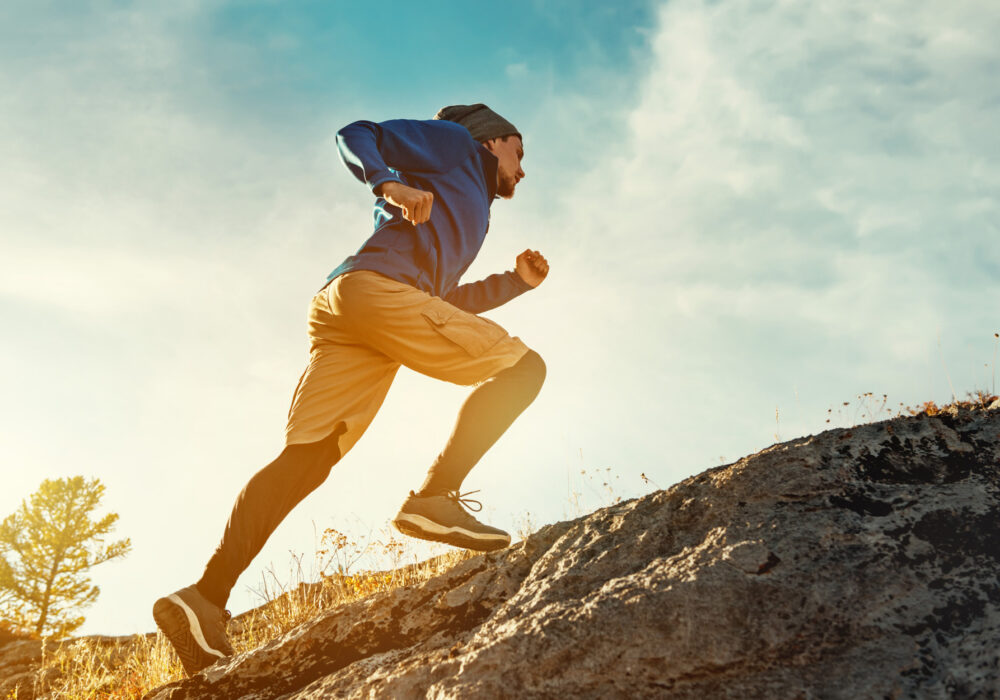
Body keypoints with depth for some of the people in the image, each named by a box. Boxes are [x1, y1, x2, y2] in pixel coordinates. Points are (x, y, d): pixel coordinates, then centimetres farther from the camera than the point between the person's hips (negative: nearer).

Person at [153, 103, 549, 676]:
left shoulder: (471, 212, 41)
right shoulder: (455, 143, 19)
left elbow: (439, 303, 38)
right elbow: (356, 135, 8)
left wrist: (517, 281, 37)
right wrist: (389, 183, -11)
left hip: (338, 314, 8)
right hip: (378, 285, -8)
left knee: (304, 458, -8)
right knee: (523, 367, -4)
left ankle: (207, 595, -22)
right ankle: (435, 496, -22)